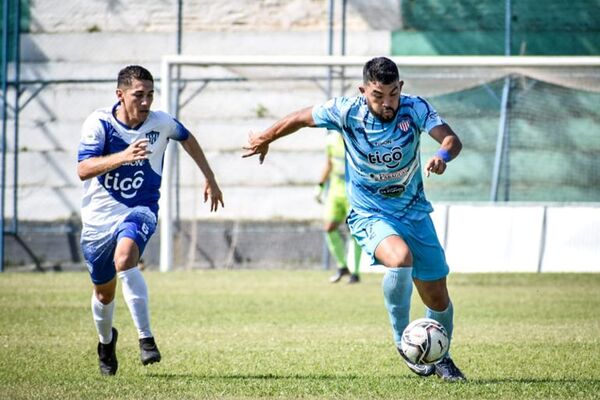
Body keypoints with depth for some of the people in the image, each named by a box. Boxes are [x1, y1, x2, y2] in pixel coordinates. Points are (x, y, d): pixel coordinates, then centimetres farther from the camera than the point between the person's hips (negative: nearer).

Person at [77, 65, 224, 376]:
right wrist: (124, 156, -42)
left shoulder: (161, 123, -7)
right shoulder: (99, 123, -15)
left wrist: (210, 179, 23)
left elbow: (187, 139, 17)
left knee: (125, 257, -34)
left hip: (139, 211, -1)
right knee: (104, 292, 14)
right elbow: (83, 169, -28)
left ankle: (146, 339, -32)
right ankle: (106, 340, 47)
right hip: (99, 217, 1)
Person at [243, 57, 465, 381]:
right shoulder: (346, 111, -17)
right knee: (400, 258, -35)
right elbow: (300, 118, 0)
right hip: (370, 216, -2)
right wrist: (264, 140, 14)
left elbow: (452, 139, -28)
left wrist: (443, 155, -51)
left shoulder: (415, 109, -16)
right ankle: (402, 340, -15)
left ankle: (441, 358, 35)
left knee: (438, 298, 6)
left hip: (414, 212, 3)